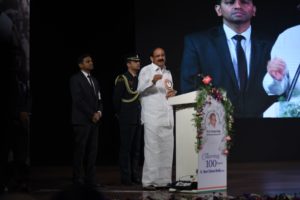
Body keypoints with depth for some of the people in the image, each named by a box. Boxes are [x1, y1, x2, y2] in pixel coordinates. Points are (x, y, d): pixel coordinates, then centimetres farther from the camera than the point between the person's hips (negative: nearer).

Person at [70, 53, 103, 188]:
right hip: (82, 120, -7)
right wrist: (91, 114, -13)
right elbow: (78, 100, -12)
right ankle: (77, 178, 3)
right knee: (80, 150, -3)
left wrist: (99, 112, -1)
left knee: (93, 150, 3)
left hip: (94, 120, 7)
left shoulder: (94, 81, 20)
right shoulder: (76, 79, -3)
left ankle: (90, 178, 5)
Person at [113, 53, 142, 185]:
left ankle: (135, 176, 16)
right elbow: (116, 99, -8)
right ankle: (126, 177, 1)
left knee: (136, 149, 10)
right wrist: (121, 115, -2)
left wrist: (140, 114, 9)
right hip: (126, 120, -6)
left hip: (138, 119, 6)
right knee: (126, 148, -2)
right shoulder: (122, 79, -6)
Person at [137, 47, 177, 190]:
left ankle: (164, 179, 11)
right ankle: (149, 181, -7)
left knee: (167, 148, 5)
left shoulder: (168, 73, 20)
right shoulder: (146, 70, 2)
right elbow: (140, 89, -11)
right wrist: (152, 81, -29)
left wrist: (173, 92, 4)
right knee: (152, 148, -8)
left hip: (167, 116, 6)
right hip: (152, 116, -6)